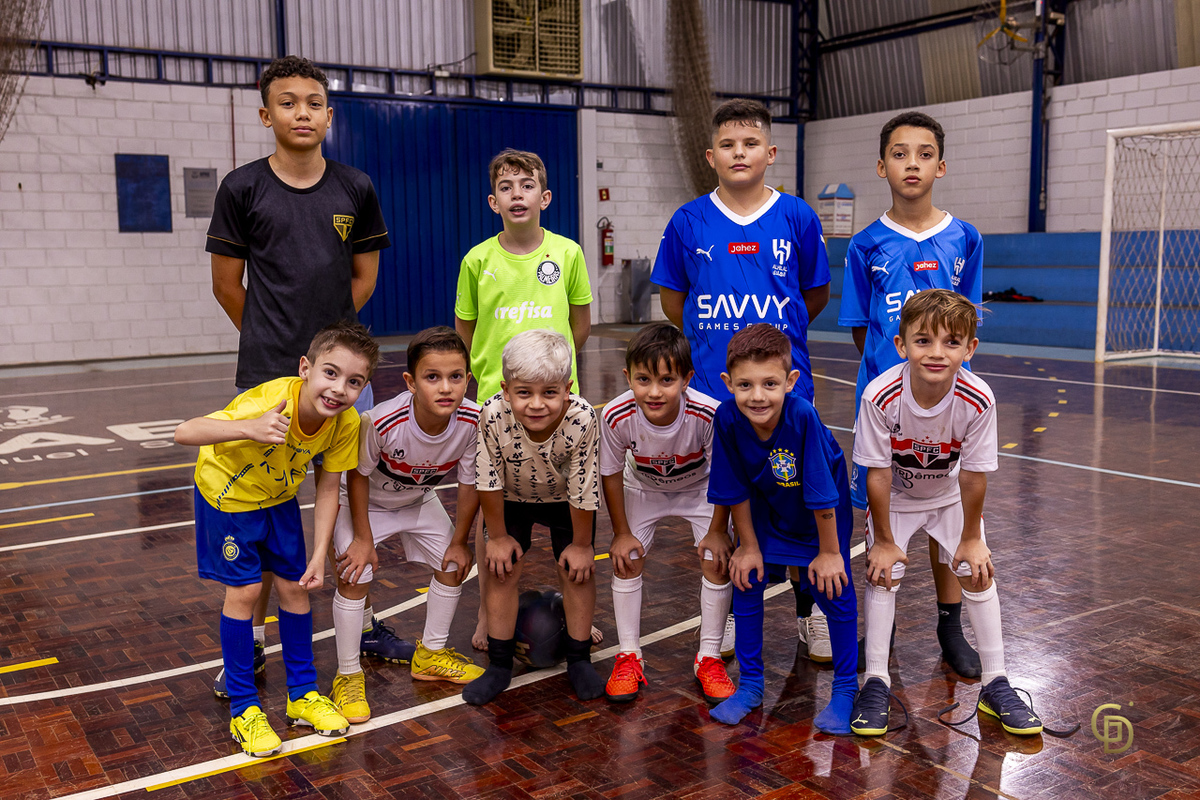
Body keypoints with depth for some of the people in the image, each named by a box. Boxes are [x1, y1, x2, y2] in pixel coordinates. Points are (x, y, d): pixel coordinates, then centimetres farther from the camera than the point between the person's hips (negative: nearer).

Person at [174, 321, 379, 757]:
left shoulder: (347, 423, -25)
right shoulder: (269, 404, -41)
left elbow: (328, 488, -13)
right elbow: (184, 433, -47)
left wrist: (320, 554, -17)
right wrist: (248, 429, -64)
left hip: (279, 498, 5)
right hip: (227, 493, -4)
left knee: (294, 586, 6)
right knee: (244, 590, -6)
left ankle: (303, 693, 24)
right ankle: (243, 709, 10)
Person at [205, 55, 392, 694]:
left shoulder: (356, 190, 6)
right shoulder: (243, 188, -1)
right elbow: (227, 285, 5)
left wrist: (323, 336, 12)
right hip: (267, 377, -2)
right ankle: (252, 639, 18)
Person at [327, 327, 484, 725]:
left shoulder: (473, 422, -30)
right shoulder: (382, 422, -41)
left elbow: (470, 483, -14)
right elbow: (358, 476, -23)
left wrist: (459, 541, -6)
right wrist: (363, 538, -17)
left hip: (418, 501, 5)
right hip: (365, 502, -4)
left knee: (455, 563, 6)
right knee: (354, 576, -16)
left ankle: (430, 654, 26)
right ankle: (348, 676, 2)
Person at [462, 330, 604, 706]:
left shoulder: (581, 420, -38)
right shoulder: (493, 416, -36)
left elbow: (583, 491, -24)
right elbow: (488, 482, -20)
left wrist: (581, 544, -12)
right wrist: (498, 536, -10)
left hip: (566, 500, -1)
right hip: (512, 498, 1)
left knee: (577, 572, -1)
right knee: (501, 571, -1)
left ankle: (579, 661, 18)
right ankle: (499, 665, 15)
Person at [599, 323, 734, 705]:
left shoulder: (708, 415, -39)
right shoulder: (616, 417, -36)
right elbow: (611, 474, -16)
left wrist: (718, 529, -14)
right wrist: (622, 532, -10)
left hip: (699, 487, -1)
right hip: (643, 487, 1)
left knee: (717, 559, -11)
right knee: (626, 559, -7)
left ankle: (709, 658, 7)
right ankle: (628, 655, 10)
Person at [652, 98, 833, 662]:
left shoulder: (798, 218, -1)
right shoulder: (688, 222, 0)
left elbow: (816, 296, 10)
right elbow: (672, 300, 10)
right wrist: (715, 340, 9)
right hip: (712, 388, 1)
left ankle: (810, 610, 24)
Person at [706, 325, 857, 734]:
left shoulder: (802, 416, -38)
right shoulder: (727, 419, -29)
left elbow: (822, 495, -27)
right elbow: (735, 491, -13)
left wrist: (828, 552, -17)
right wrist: (749, 546, -5)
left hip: (821, 511, -3)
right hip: (765, 507, 3)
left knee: (833, 589, -4)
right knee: (746, 578, 0)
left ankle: (845, 688, 16)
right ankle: (750, 684, 18)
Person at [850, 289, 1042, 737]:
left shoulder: (978, 400, -32)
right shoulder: (880, 397, -35)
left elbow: (974, 476, -19)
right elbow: (878, 474, -24)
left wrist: (970, 538, -9)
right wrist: (883, 540, -15)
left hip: (951, 496, 1)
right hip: (894, 497, -1)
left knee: (977, 572, -4)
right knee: (883, 573, -11)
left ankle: (995, 685, 10)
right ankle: (875, 682, 1)